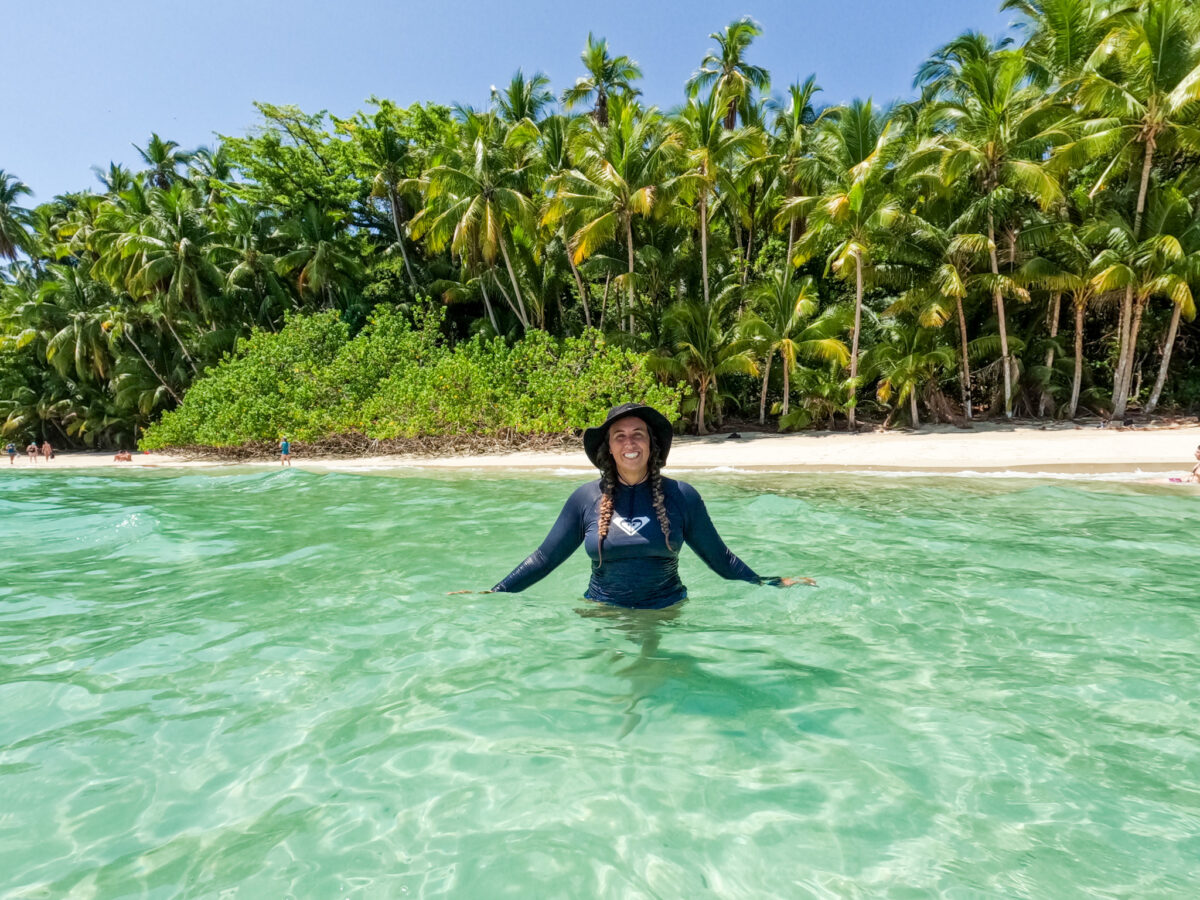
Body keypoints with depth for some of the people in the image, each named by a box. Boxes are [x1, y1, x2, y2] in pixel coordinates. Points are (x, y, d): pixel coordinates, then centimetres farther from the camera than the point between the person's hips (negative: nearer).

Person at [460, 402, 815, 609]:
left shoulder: (681, 496, -6)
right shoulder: (586, 498, -5)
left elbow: (720, 557, 1)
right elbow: (544, 558, -1)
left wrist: (773, 583, -1)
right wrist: (495, 592, -4)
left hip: (665, 613, 0)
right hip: (603, 613, 1)